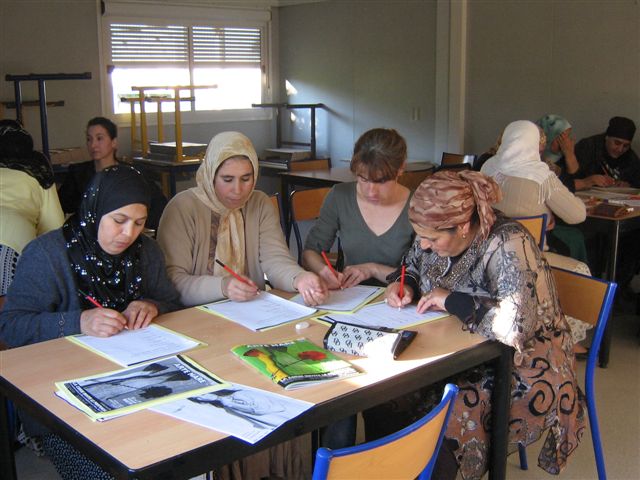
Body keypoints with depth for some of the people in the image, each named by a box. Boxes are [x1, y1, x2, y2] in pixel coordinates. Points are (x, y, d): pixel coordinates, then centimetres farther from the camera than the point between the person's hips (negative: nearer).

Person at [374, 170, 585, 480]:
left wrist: (451, 300, -25)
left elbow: (516, 326, -34)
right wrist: (404, 286, -5)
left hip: (521, 366, -7)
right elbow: (413, 266, 17)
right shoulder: (435, 233, -4)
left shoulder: (508, 245, -25)